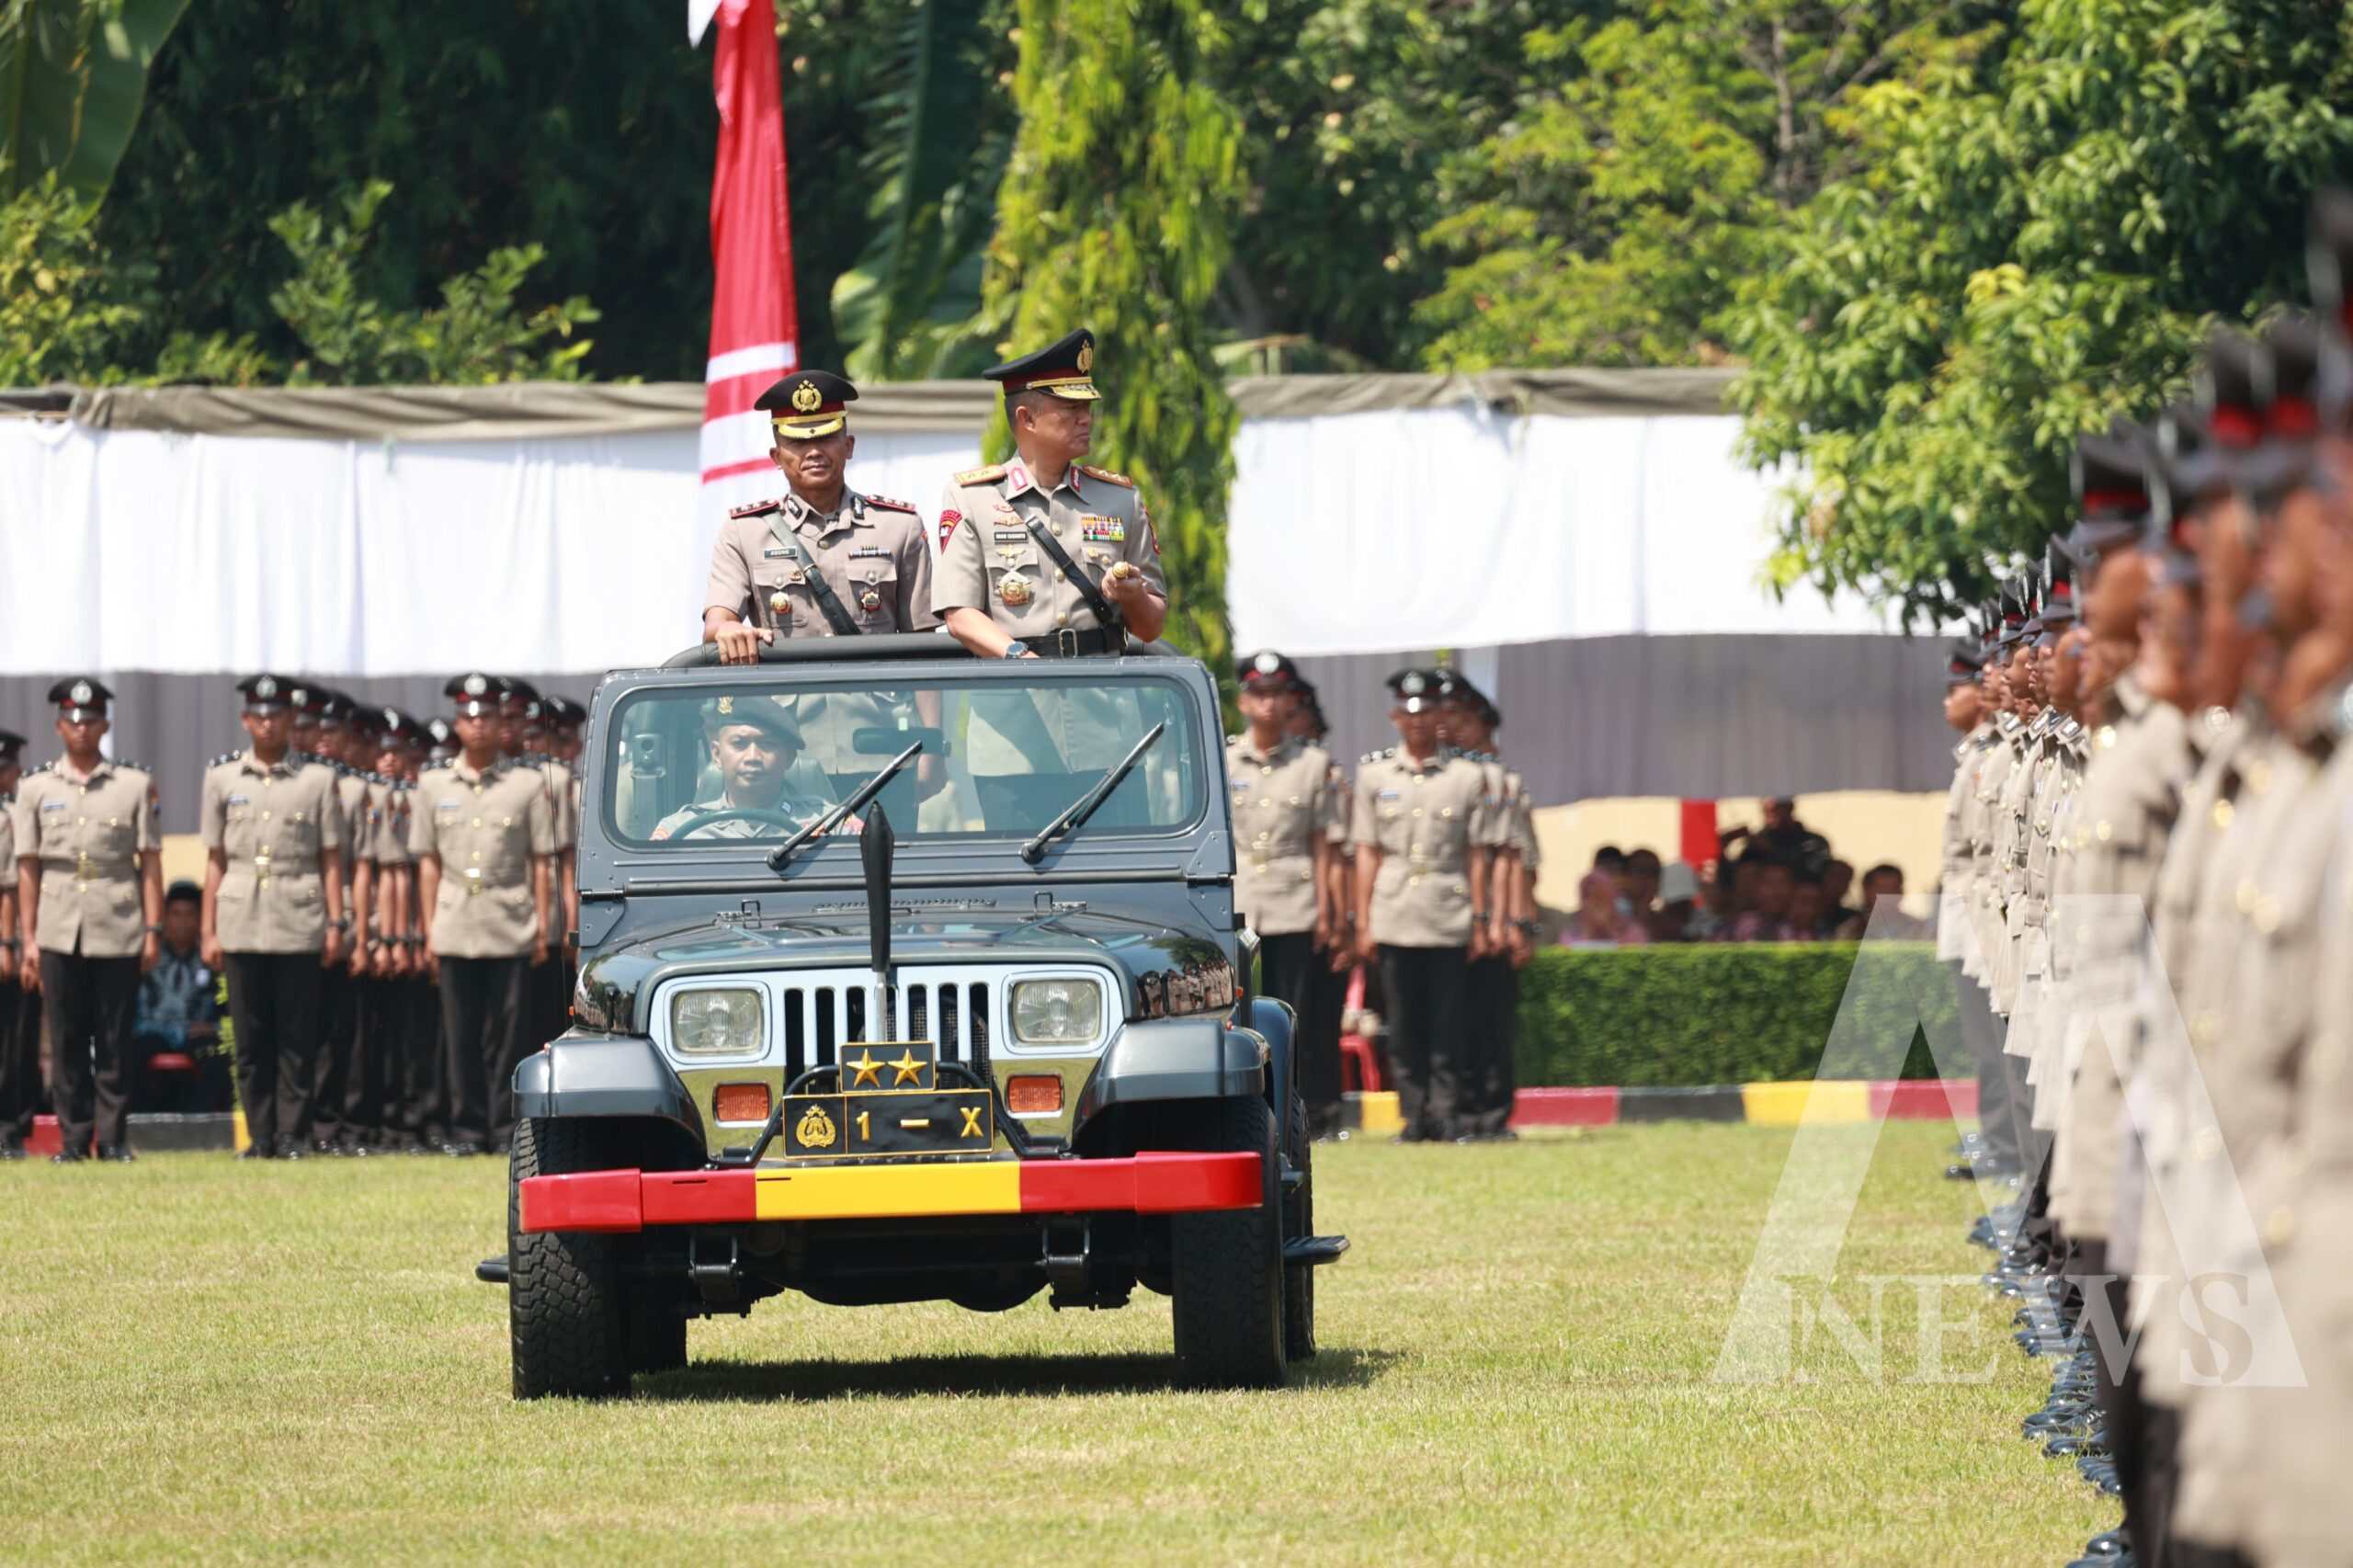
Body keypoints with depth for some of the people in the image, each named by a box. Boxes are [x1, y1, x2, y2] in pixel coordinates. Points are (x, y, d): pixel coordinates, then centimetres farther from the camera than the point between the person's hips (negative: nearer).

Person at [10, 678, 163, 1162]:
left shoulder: (134, 786, 6)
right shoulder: (36, 789, 9)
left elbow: (149, 863, 5)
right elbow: (27, 868, 8)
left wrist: (153, 930, -2)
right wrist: (28, 940, 2)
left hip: (118, 932, -1)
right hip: (59, 933, 1)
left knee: (115, 1041, 0)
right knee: (67, 1041, 1)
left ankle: (113, 1137, 5)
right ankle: (74, 1137, 6)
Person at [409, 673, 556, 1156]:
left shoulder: (528, 785, 4)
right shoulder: (434, 786, 10)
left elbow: (542, 861, 5)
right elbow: (428, 862, 11)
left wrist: (543, 926, 0)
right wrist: (429, 930, 6)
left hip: (511, 929, -2)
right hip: (455, 930, 2)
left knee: (506, 1033, -1)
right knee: (461, 1034, 2)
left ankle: (506, 1129, 4)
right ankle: (467, 1129, 8)